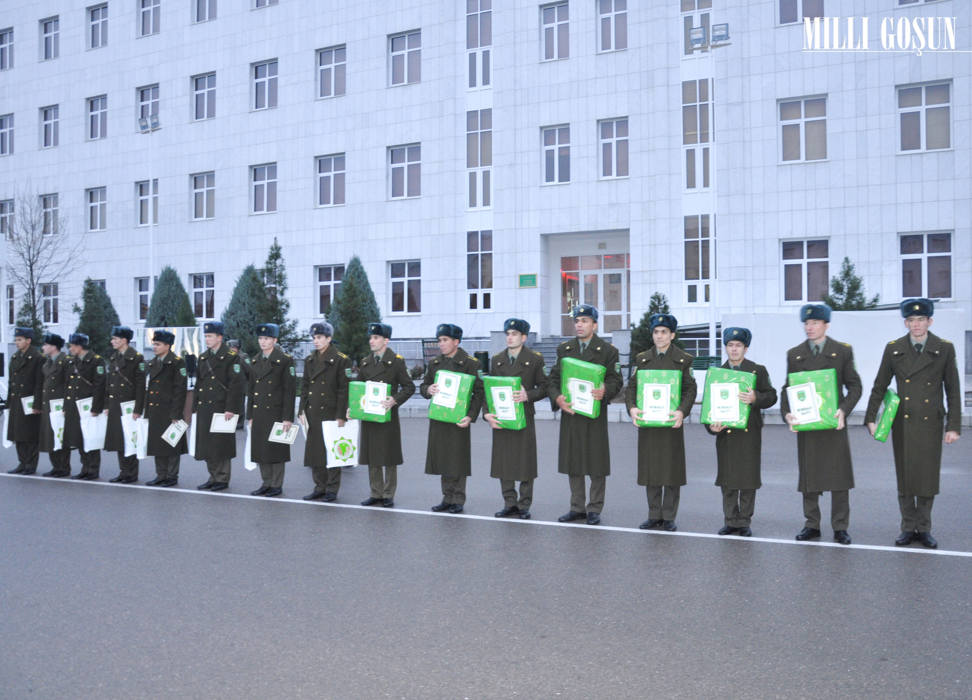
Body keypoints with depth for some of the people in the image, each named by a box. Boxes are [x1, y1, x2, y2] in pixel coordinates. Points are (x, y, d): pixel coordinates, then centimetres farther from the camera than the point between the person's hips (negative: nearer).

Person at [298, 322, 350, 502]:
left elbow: (344, 390, -9)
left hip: (331, 413, -6)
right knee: (314, 450, 8)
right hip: (313, 413, 6)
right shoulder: (310, 360, 13)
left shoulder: (341, 360, -6)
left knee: (331, 450, -1)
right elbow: (304, 386, 15)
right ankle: (320, 487, 18)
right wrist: (302, 411, 7)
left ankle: (332, 489, 7)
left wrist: (341, 415, -13)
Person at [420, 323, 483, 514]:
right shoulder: (435, 363, 12)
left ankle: (458, 500, 9)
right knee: (442, 460, 10)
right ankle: (447, 497, 20)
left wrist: (470, 416, -16)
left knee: (457, 461, 0)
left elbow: (479, 391, -7)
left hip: (458, 419, -5)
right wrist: (428, 389, -8)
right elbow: (423, 386, 17)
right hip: (438, 418, 5)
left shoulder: (469, 363, -5)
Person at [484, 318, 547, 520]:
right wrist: (487, 414, -4)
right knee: (503, 463, 7)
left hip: (524, 418, -3)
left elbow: (543, 387, -1)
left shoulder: (535, 359, 1)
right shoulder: (497, 360, 10)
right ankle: (510, 503, 18)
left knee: (525, 462, 1)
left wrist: (528, 396, -19)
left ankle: (524, 505, 12)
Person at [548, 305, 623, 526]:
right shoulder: (564, 349, 12)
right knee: (572, 461, 8)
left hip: (595, 414, -3)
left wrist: (604, 392, -24)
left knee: (596, 462, 1)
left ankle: (594, 509, 11)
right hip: (569, 412, 4)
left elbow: (616, 380, -2)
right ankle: (577, 507, 18)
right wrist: (557, 398, -10)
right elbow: (553, 379, 9)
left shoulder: (607, 350, 2)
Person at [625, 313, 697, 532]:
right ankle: (654, 515, 16)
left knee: (672, 470, 1)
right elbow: (632, 387, 6)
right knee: (650, 470, 6)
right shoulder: (642, 359, 10)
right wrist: (632, 407, -13)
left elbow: (690, 389, -2)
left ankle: (669, 517, 11)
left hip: (671, 422, -2)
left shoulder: (683, 359, 3)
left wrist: (682, 411, -19)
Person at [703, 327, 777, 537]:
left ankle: (745, 522, 13)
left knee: (748, 480, 2)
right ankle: (731, 521, 15)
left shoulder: (758, 370, 6)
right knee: (727, 480, 4)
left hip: (749, 432, -1)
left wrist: (755, 398, -19)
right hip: (725, 433, 2)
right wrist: (711, 424, -9)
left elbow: (771, 396, 2)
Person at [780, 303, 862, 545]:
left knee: (839, 476, 0)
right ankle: (811, 525, 15)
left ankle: (840, 527, 10)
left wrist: (843, 411, -12)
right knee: (808, 476, 6)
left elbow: (854, 386, 4)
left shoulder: (843, 352, 5)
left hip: (834, 424, -2)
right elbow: (787, 389, 9)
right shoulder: (794, 354, 9)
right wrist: (787, 413, -8)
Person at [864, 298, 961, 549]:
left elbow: (953, 391, 1)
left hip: (931, 424, -1)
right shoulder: (893, 349, 2)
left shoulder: (944, 349, 0)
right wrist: (871, 419, 1)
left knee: (928, 476, 4)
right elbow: (879, 387, 7)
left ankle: (924, 529, 17)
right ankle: (908, 528, 17)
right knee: (905, 477, 6)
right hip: (903, 423, 1)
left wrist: (953, 426, -4)